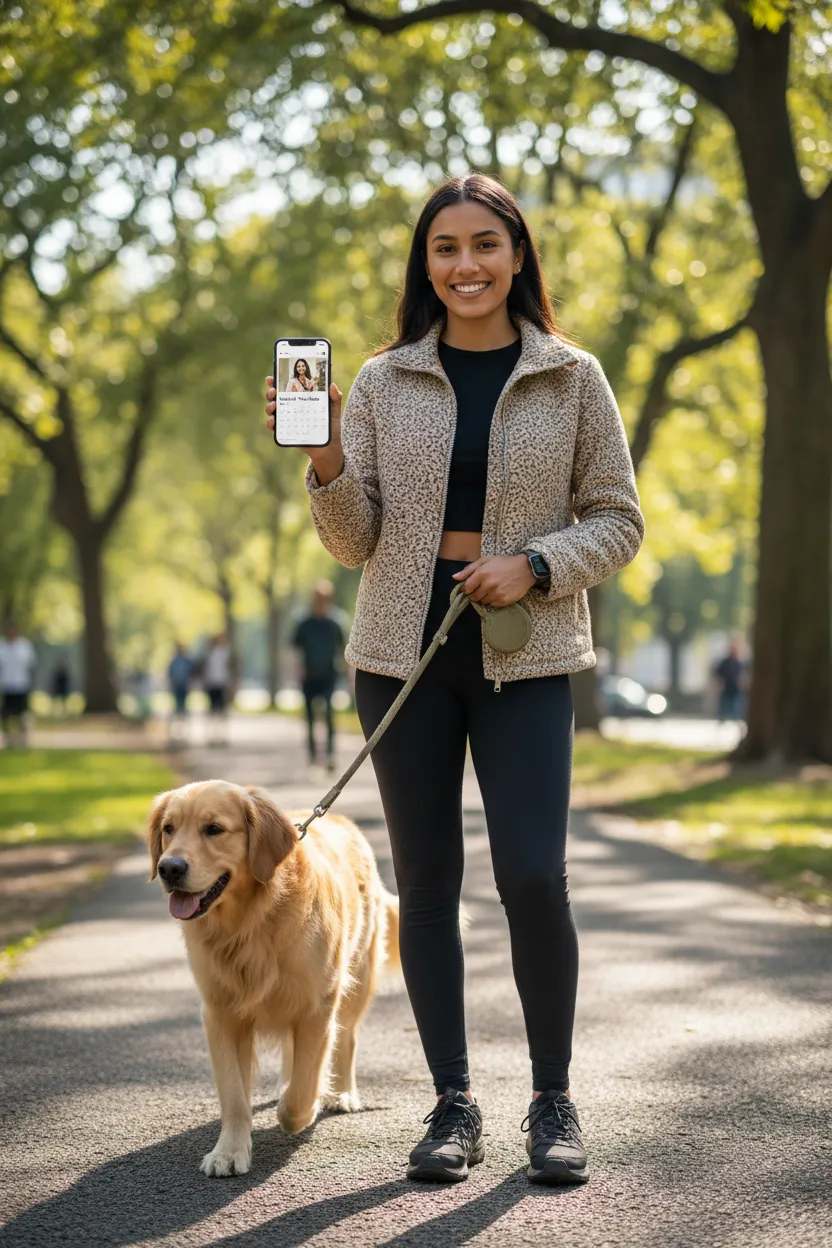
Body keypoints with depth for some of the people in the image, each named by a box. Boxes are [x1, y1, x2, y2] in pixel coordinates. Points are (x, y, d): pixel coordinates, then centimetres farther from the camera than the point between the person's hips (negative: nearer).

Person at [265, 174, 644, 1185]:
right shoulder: (383, 382, 6)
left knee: (534, 877, -11)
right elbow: (355, 542, 4)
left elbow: (617, 522, 5)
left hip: (526, 655, -2)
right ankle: (453, 1104, 16)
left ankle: (552, 1101, 7)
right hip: (406, 648, 2)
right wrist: (325, 463, -14)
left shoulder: (571, 378, 3)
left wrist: (535, 566, -12)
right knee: (425, 883, 5)